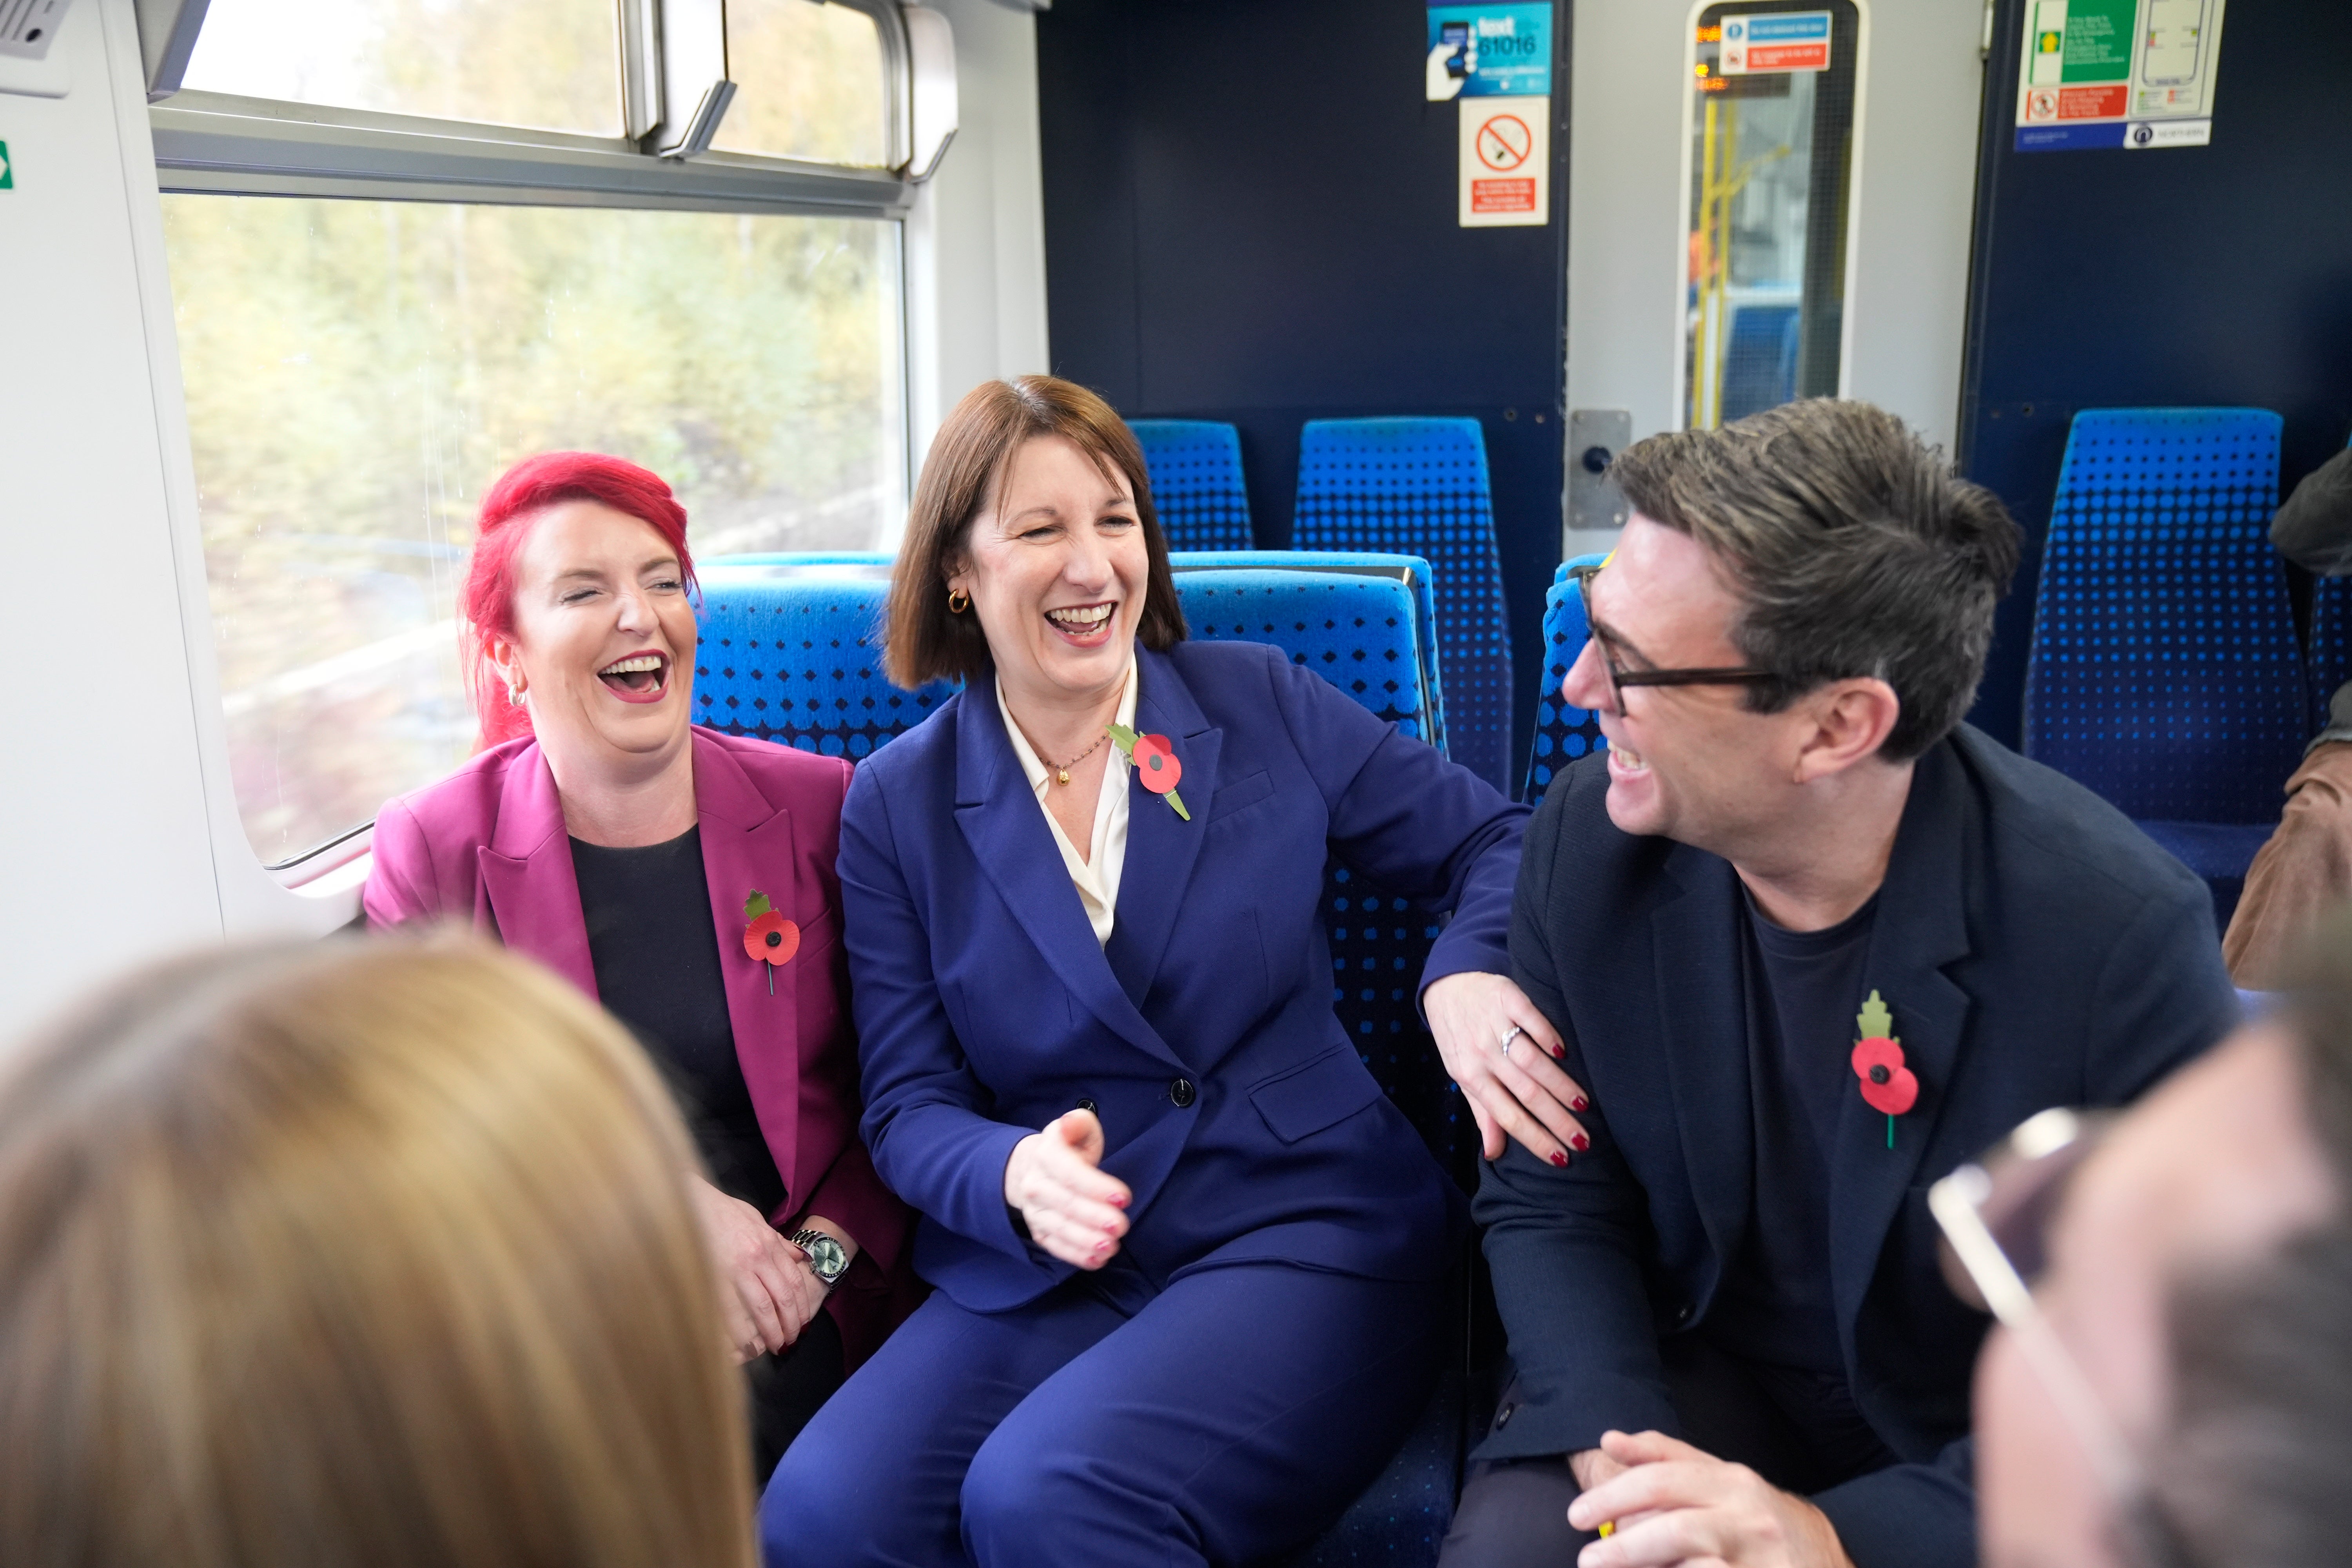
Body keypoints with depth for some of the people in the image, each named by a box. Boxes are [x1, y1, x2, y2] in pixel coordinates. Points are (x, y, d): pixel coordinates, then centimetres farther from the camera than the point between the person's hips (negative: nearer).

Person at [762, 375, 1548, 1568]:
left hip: (1308, 1234, -1)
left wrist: (1467, 974, -16)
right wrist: (1014, 1174, -21)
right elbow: (908, 1106, 3)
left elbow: (1495, 842, 8)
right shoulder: (898, 804, 5)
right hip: (1038, 1274, 2)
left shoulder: (1262, 706, 4)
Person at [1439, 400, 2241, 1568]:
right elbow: (1548, 1200, -4)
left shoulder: (2121, 936, -23)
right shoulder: (1586, 837, -13)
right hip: (1686, 1374, 1)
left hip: (1983, 1449, -1)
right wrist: (1618, 1449, -21)